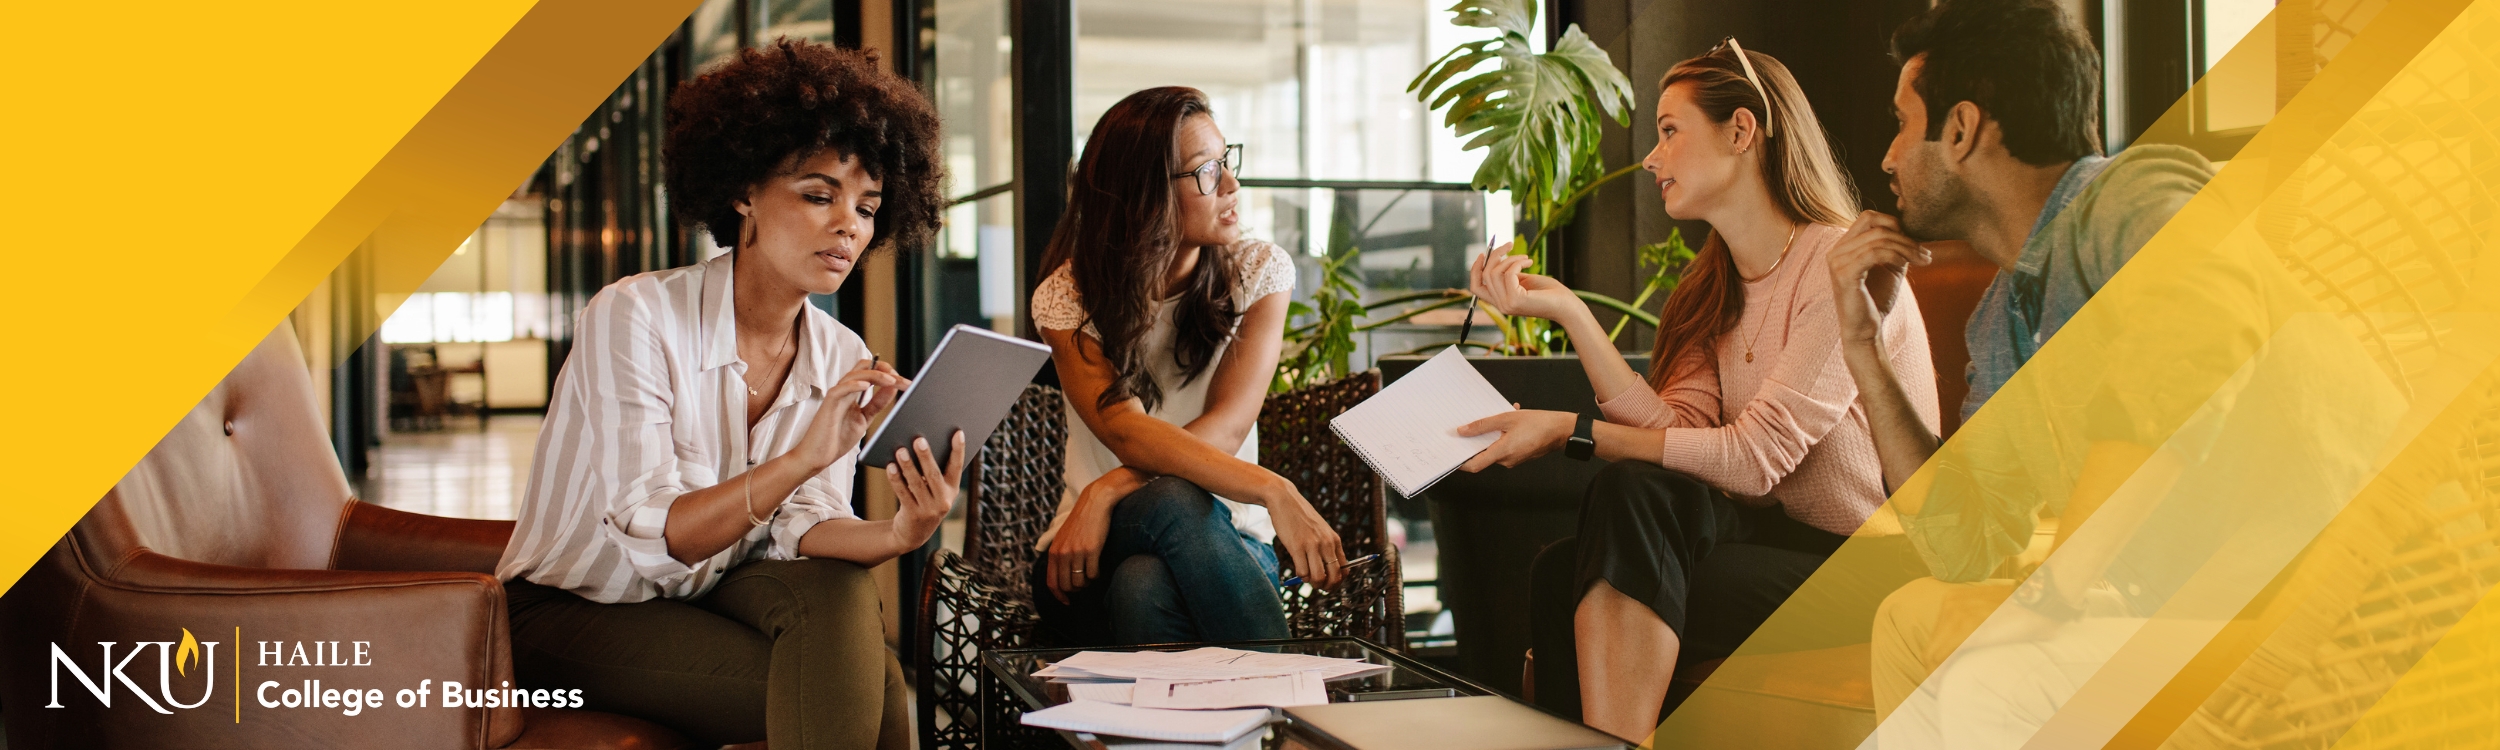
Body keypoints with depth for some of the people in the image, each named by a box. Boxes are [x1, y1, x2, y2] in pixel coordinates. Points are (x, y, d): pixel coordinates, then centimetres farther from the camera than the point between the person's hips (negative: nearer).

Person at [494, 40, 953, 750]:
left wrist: (895, 534, -33)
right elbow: (648, 537, -26)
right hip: (570, 613, -5)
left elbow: (798, 527, -10)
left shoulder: (842, 361, 0)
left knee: (837, 591, -29)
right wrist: (801, 458, -40)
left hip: (707, 600, 6)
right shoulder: (635, 317, -18)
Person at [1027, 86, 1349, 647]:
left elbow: (1227, 427, -12)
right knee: (1174, 503, -38)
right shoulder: (1067, 296, -6)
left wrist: (1107, 492, -28)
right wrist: (1274, 491, -37)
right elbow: (1126, 433, -23)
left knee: (1144, 585, -38)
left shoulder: (1260, 271, 1)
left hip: (1226, 544, 1)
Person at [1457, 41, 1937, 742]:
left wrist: (1569, 431, -20)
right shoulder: (1715, 288, 13)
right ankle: (1611, 743, -22)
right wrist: (1566, 310, -9)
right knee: (1634, 492, -25)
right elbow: (1676, 430, -4)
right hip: (1771, 539, 7)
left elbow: (1755, 456, -19)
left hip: (1868, 570, -6)